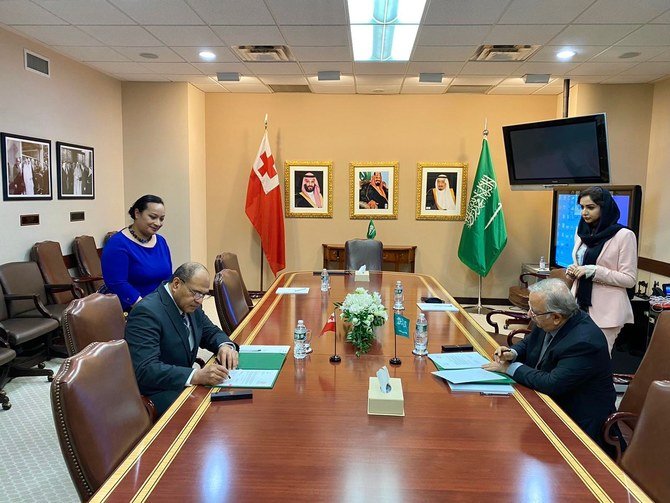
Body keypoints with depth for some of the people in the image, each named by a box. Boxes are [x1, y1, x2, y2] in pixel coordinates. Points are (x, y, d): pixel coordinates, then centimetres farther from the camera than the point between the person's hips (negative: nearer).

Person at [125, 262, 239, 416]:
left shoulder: (190, 304, 3)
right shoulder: (147, 311, -22)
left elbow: (210, 332, 15)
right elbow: (145, 370, -30)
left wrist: (225, 346, -9)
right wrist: (197, 376, -39)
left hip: (184, 383, 8)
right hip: (157, 393, -8)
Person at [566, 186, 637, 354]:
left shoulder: (624, 235, -8)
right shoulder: (582, 232, 10)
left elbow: (629, 279, -9)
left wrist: (594, 271, -20)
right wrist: (572, 271, 0)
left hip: (606, 310, -5)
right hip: (580, 304, 5)